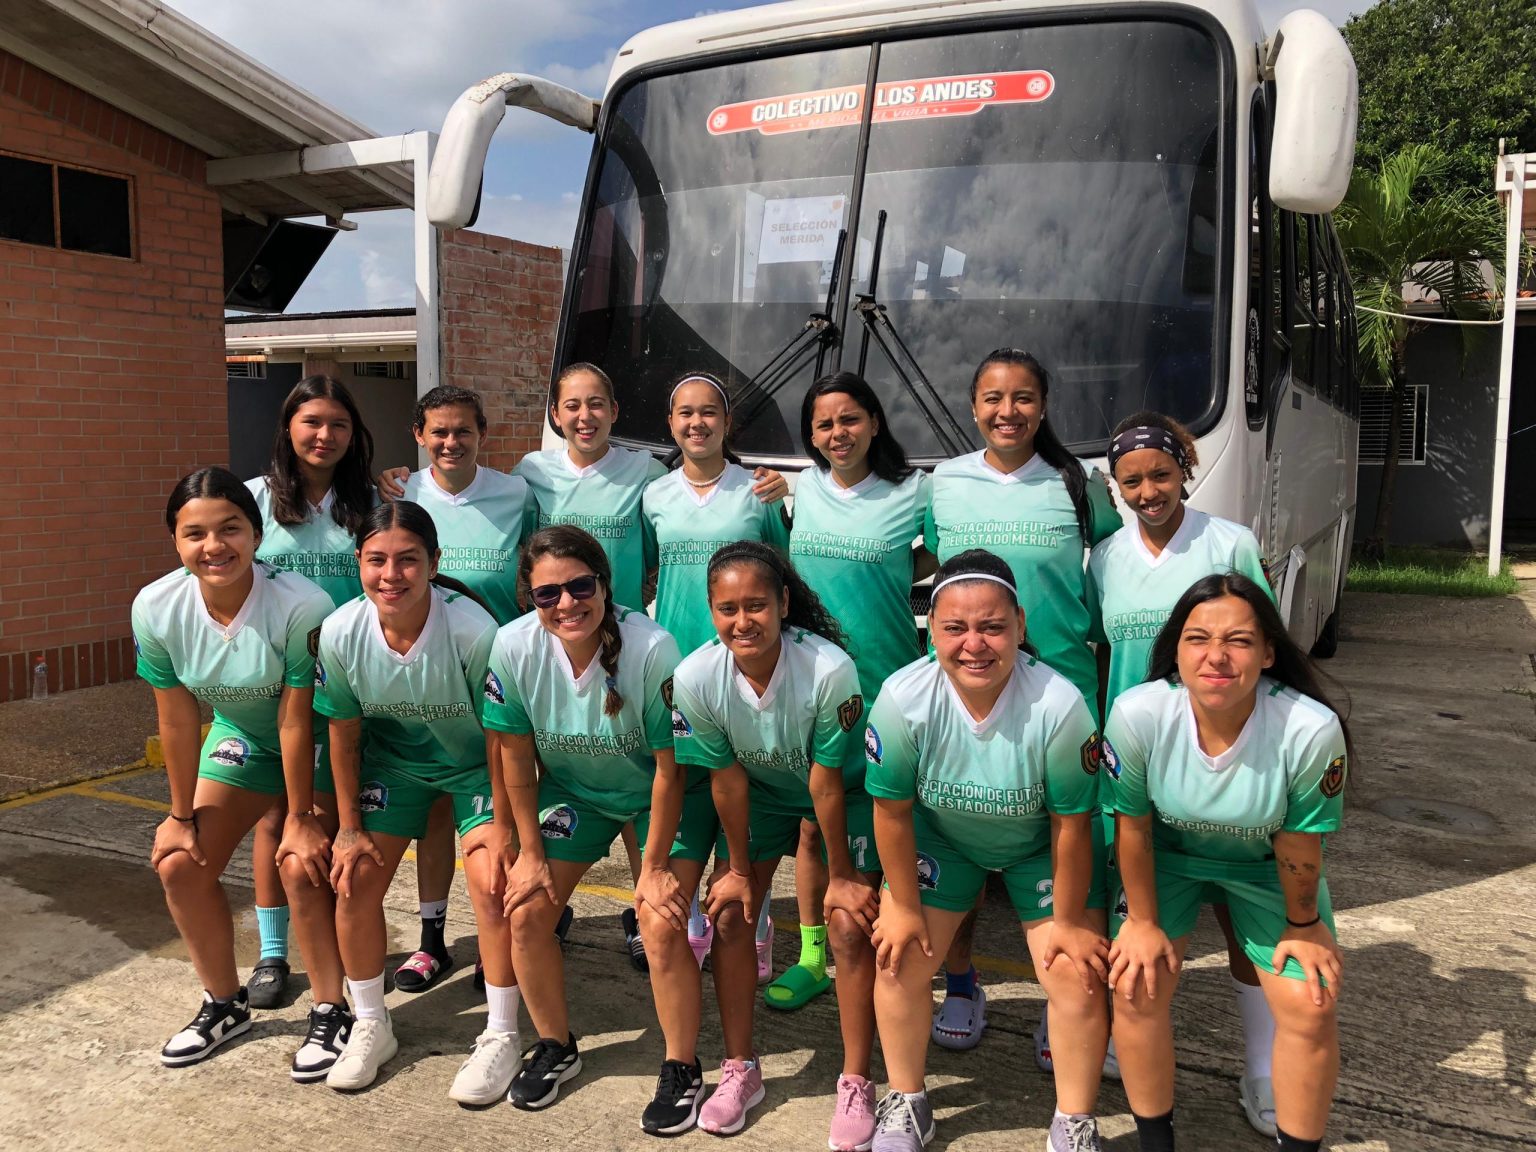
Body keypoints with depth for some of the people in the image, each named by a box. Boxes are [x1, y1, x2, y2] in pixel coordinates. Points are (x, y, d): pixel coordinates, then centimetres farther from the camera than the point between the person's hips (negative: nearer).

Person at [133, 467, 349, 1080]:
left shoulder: (302, 605, -34)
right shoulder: (156, 608, -21)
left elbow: (296, 719, -26)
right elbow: (177, 719, -11)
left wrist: (301, 816, -16)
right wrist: (182, 814, -3)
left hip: (321, 740, -5)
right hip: (240, 734, 5)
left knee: (303, 865, -17)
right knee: (180, 862, -1)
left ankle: (331, 1012, 6)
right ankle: (225, 1004, 21)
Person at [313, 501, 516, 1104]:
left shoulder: (474, 631, -33)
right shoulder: (340, 634, -22)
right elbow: (344, 734, -6)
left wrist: (500, 822, -16)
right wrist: (350, 827, -1)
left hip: (474, 763, -3)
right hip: (392, 759, 4)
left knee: (491, 883, -16)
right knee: (354, 880, -3)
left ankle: (501, 1036, 5)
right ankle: (371, 1026, 21)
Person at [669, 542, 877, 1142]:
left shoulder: (830, 670, -37)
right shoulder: (695, 678, -28)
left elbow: (826, 782, -26)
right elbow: (727, 777, -15)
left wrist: (840, 875, -14)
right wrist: (738, 868, -5)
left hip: (840, 794, -3)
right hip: (758, 792, 3)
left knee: (849, 923, -11)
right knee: (729, 914, -1)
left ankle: (855, 1083, 7)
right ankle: (740, 1070, 17)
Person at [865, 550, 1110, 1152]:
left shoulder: (1059, 706, -34)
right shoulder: (902, 699, -30)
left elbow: (1071, 824, -20)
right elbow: (892, 810, -15)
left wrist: (1068, 923, -10)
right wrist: (904, 907, -6)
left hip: (1038, 844, -1)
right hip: (941, 834, 2)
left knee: (1077, 972, -7)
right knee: (899, 957, -2)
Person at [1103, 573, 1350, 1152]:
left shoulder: (1311, 730, -34)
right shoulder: (1137, 715, -33)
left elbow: (1298, 845, -17)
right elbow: (1133, 825, -15)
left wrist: (1301, 927, -2)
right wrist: (1142, 922, -6)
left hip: (1265, 867, 0)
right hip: (1169, 854, 0)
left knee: (1310, 1007, -7)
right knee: (1135, 984, -9)